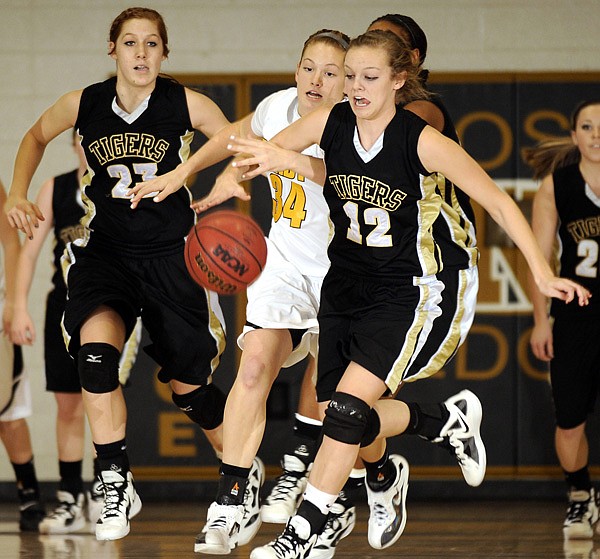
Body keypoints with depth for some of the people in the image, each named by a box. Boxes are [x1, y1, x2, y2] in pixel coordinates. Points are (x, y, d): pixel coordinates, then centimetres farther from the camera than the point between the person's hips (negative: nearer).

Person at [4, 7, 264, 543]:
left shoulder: (186, 104, -10)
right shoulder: (83, 104, -4)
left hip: (172, 252, -1)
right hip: (106, 250, 1)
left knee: (188, 383, 4)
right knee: (96, 351, -27)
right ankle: (116, 484, -16)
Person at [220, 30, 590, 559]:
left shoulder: (423, 142, -20)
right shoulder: (330, 124, -8)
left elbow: (498, 201, -12)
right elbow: (256, 153, 6)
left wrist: (542, 272, -17)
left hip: (408, 291, -6)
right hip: (346, 284, 6)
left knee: (349, 408, -19)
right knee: (342, 417, 8)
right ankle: (449, 420, 33)